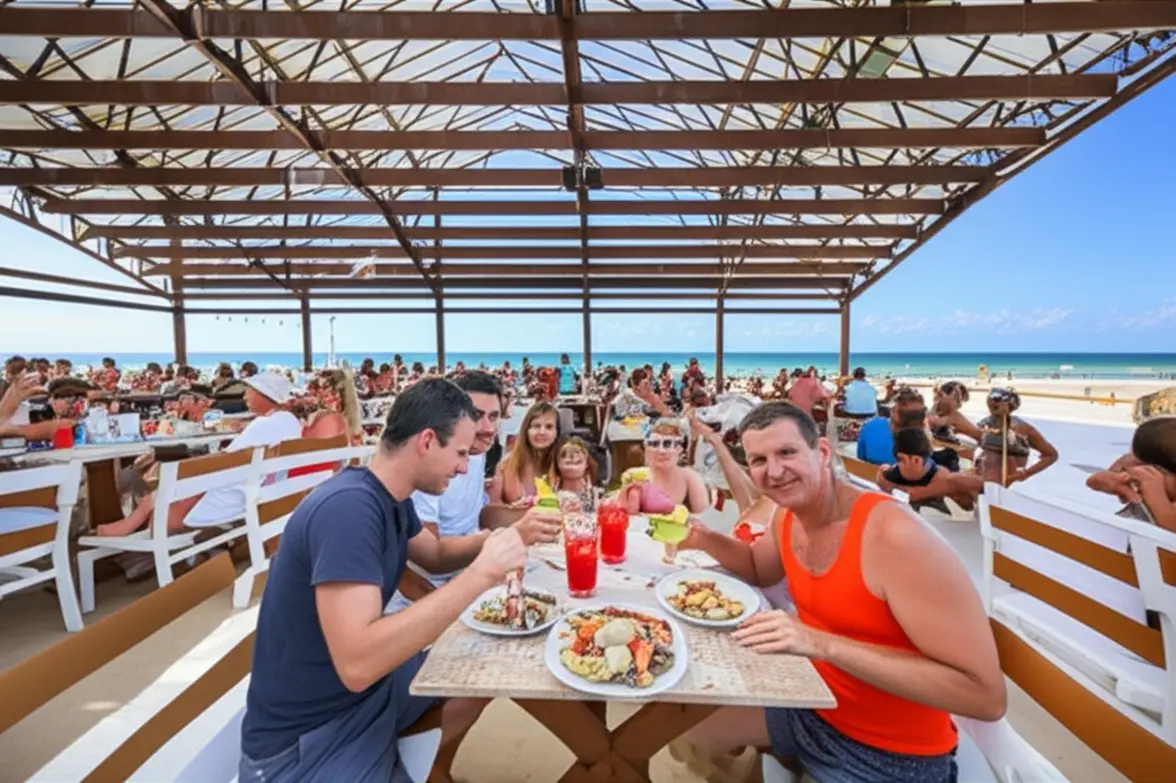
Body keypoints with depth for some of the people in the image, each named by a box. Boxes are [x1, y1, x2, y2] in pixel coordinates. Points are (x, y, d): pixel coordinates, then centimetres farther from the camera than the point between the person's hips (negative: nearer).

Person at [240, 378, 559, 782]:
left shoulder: (391, 498, -2)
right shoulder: (348, 507, -31)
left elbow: (435, 555, 14)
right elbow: (357, 664, -38)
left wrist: (499, 537, -5)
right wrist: (481, 574, -35)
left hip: (369, 687, 8)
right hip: (304, 739, -8)